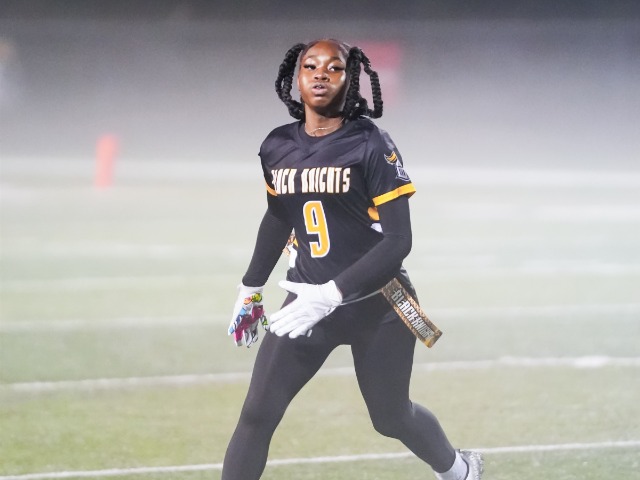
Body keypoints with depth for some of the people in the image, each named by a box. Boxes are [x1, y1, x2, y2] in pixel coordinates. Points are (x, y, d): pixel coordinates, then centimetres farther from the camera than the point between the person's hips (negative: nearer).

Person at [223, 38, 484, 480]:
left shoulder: (371, 145, -16)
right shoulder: (278, 147, 1)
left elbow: (398, 240, -19)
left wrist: (331, 295, -27)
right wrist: (251, 290, 24)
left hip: (376, 304, -4)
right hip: (308, 298, 4)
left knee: (391, 418, 11)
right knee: (257, 416, -7)